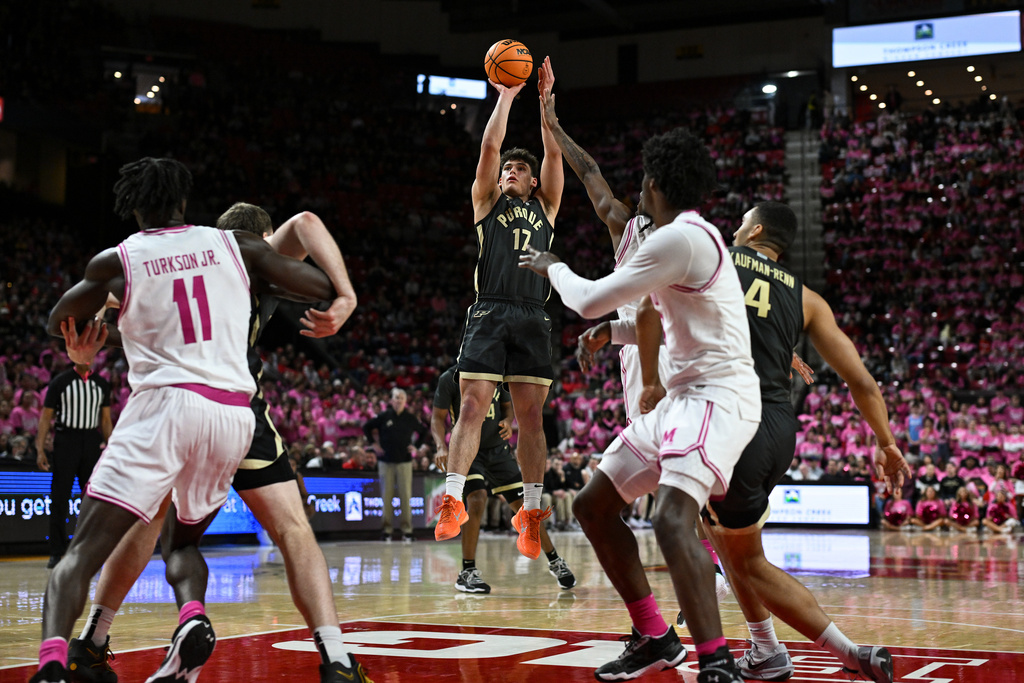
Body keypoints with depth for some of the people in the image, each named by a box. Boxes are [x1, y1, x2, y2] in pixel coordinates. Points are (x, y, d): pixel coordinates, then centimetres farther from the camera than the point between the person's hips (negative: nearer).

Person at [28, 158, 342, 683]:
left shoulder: (115, 261, 8)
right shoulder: (236, 246, 12)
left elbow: (58, 323, 21)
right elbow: (324, 289, 15)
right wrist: (264, 281, 31)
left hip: (164, 403, -3)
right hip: (235, 413, 3)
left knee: (83, 551, -5)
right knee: (182, 540, 25)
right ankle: (192, 617, -6)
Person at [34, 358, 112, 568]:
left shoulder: (102, 384, 10)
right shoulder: (60, 382, -1)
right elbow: (46, 417, -1)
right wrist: (40, 450, -7)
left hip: (92, 442, 3)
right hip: (66, 440, -3)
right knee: (59, 500, -3)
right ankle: (57, 553, 2)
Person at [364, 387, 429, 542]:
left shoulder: (411, 418, 4)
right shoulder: (383, 417, 1)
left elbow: (424, 432, 17)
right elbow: (366, 427, 12)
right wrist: (375, 443, 5)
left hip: (404, 461, 0)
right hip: (386, 461, 0)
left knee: (406, 495, -2)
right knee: (387, 495, 1)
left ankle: (407, 529, 2)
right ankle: (387, 529, 6)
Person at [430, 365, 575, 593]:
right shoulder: (450, 378, -9)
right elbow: (437, 417, -7)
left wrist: (507, 422, -9)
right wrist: (441, 447, -24)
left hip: (498, 449, 4)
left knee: (523, 504, 3)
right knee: (477, 500, -25)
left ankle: (555, 561, 20)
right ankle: (467, 572, -14)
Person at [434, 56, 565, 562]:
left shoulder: (545, 206, 20)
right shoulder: (488, 201, 16)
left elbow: (554, 153, 9)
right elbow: (489, 147, 4)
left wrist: (545, 98, 5)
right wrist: (506, 96, 4)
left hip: (532, 319, 2)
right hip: (489, 314, -2)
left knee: (531, 415, 1)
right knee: (472, 407, -9)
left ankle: (531, 511, 3)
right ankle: (453, 500, -12)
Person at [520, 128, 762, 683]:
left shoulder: (680, 237, -16)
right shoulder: (694, 237, 17)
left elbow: (591, 301, -11)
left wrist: (553, 268, 8)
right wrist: (612, 331, 23)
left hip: (718, 396, -11)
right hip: (681, 395, 11)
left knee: (672, 518, -30)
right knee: (593, 505, 12)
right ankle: (654, 638, 20)